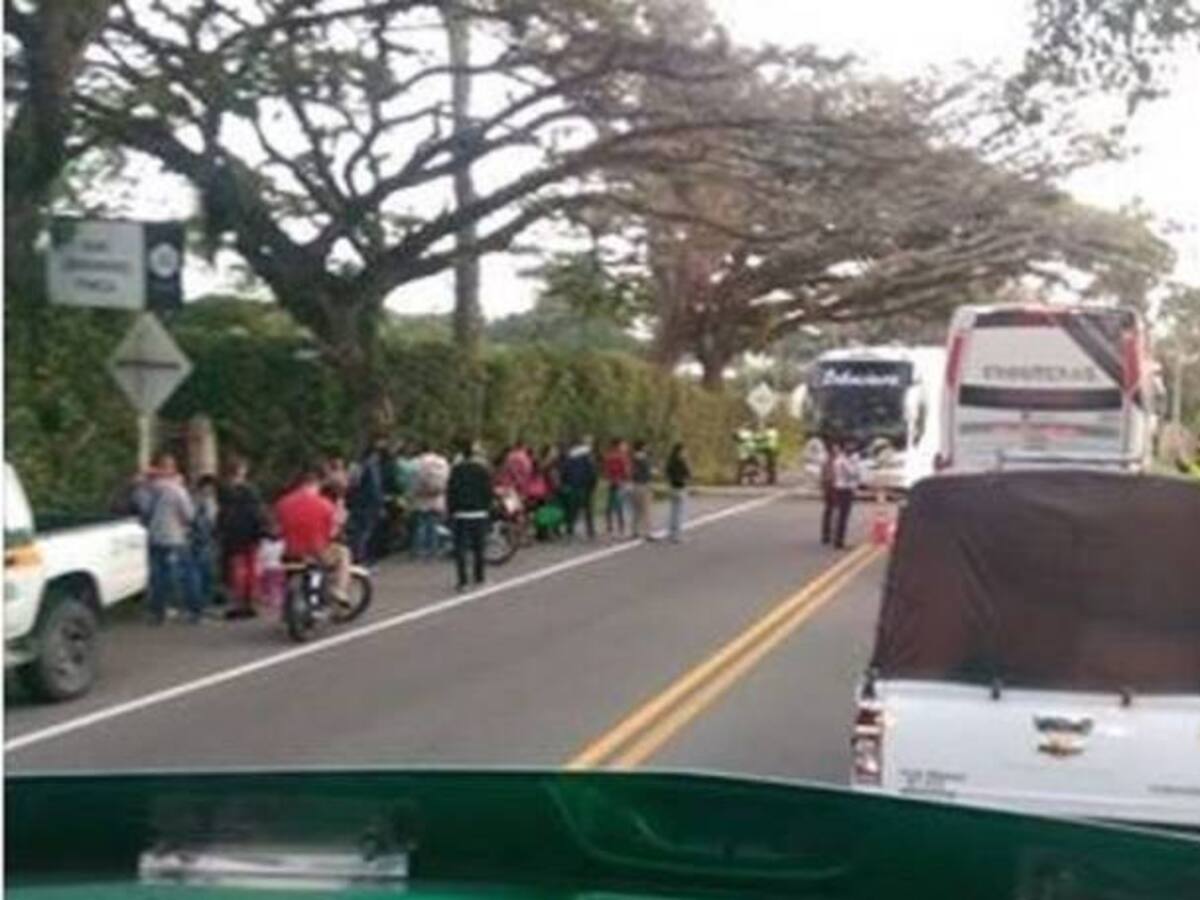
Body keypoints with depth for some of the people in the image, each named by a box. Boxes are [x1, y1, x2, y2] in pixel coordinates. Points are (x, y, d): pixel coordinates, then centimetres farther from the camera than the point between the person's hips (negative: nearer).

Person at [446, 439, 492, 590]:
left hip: (461, 514, -2)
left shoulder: (456, 469, -5)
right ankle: (479, 577, 20)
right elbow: (488, 492, 3)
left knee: (460, 548, 0)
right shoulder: (483, 470, 0)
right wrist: (487, 509, 13)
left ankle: (463, 581, -8)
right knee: (478, 547, 14)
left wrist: (450, 511, 1)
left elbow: (451, 492, -5)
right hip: (480, 513, 2)